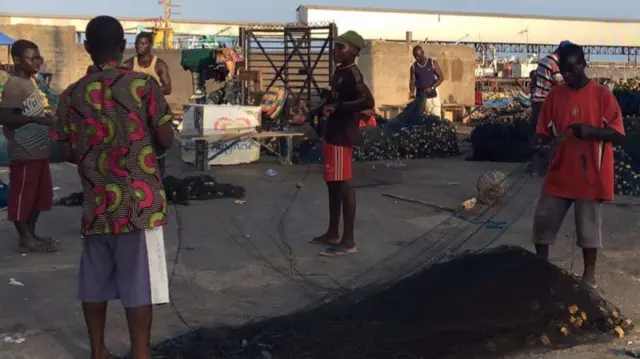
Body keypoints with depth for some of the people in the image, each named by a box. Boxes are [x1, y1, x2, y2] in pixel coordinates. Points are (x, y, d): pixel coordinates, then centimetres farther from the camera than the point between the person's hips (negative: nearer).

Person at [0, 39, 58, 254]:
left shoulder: (29, 82, 14)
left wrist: (50, 119, 11)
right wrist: (40, 120, -26)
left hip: (39, 150, 9)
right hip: (24, 152, -9)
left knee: (40, 194, 14)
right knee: (22, 196, 0)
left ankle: (32, 234, 23)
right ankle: (25, 239, 7)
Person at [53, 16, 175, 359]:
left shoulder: (71, 95, 3)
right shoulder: (144, 84, -7)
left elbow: (67, 153, 7)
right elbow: (166, 140, -6)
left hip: (96, 201, 4)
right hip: (139, 201, -3)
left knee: (94, 281, 15)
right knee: (139, 283, 2)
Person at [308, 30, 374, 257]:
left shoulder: (352, 74, -15)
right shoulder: (339, 72, 14)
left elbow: (368, 102, -29)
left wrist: (336, 107, -24)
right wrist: (325, 105, 12)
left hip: (342, 135, -10)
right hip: (332, 133, 10)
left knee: (343, 184, -8)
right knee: (332, 183, 14)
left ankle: (348, 241, -3)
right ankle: (333, 234, 24)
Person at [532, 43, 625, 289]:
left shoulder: (602, 94, -7)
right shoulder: (555, 95, 4)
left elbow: (617, 133, -9)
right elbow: (544, 131, 8)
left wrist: (590, 131, -26)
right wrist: (543, 142, -15)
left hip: (590, 174, -4)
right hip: (559, 173, 4)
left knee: (589, 225, 6)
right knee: (543, 220, 5)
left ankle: (589, 273, 22)